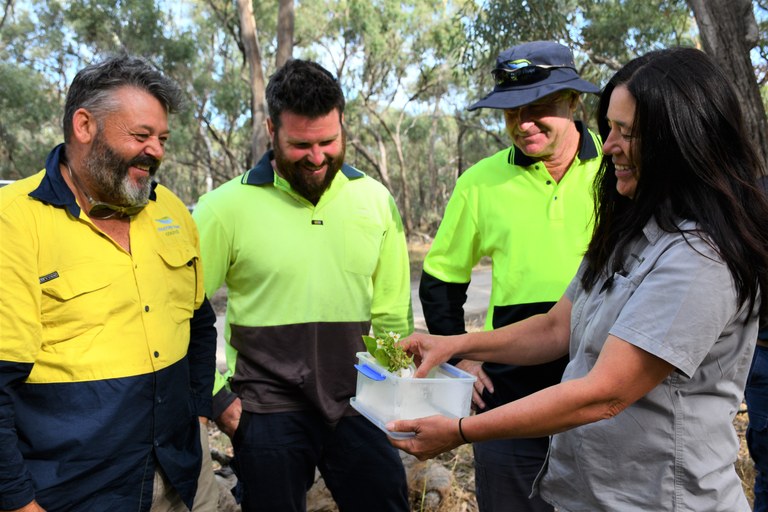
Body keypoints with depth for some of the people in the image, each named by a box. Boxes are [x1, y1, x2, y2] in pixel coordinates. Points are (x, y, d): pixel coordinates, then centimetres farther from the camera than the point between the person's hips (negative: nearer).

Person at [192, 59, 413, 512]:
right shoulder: (227, 207, -9)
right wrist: (218, 397, -6)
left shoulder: (376, 200, 1)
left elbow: (393, 316, 7)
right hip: (268, 411, -2)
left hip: (358, 406, 3)